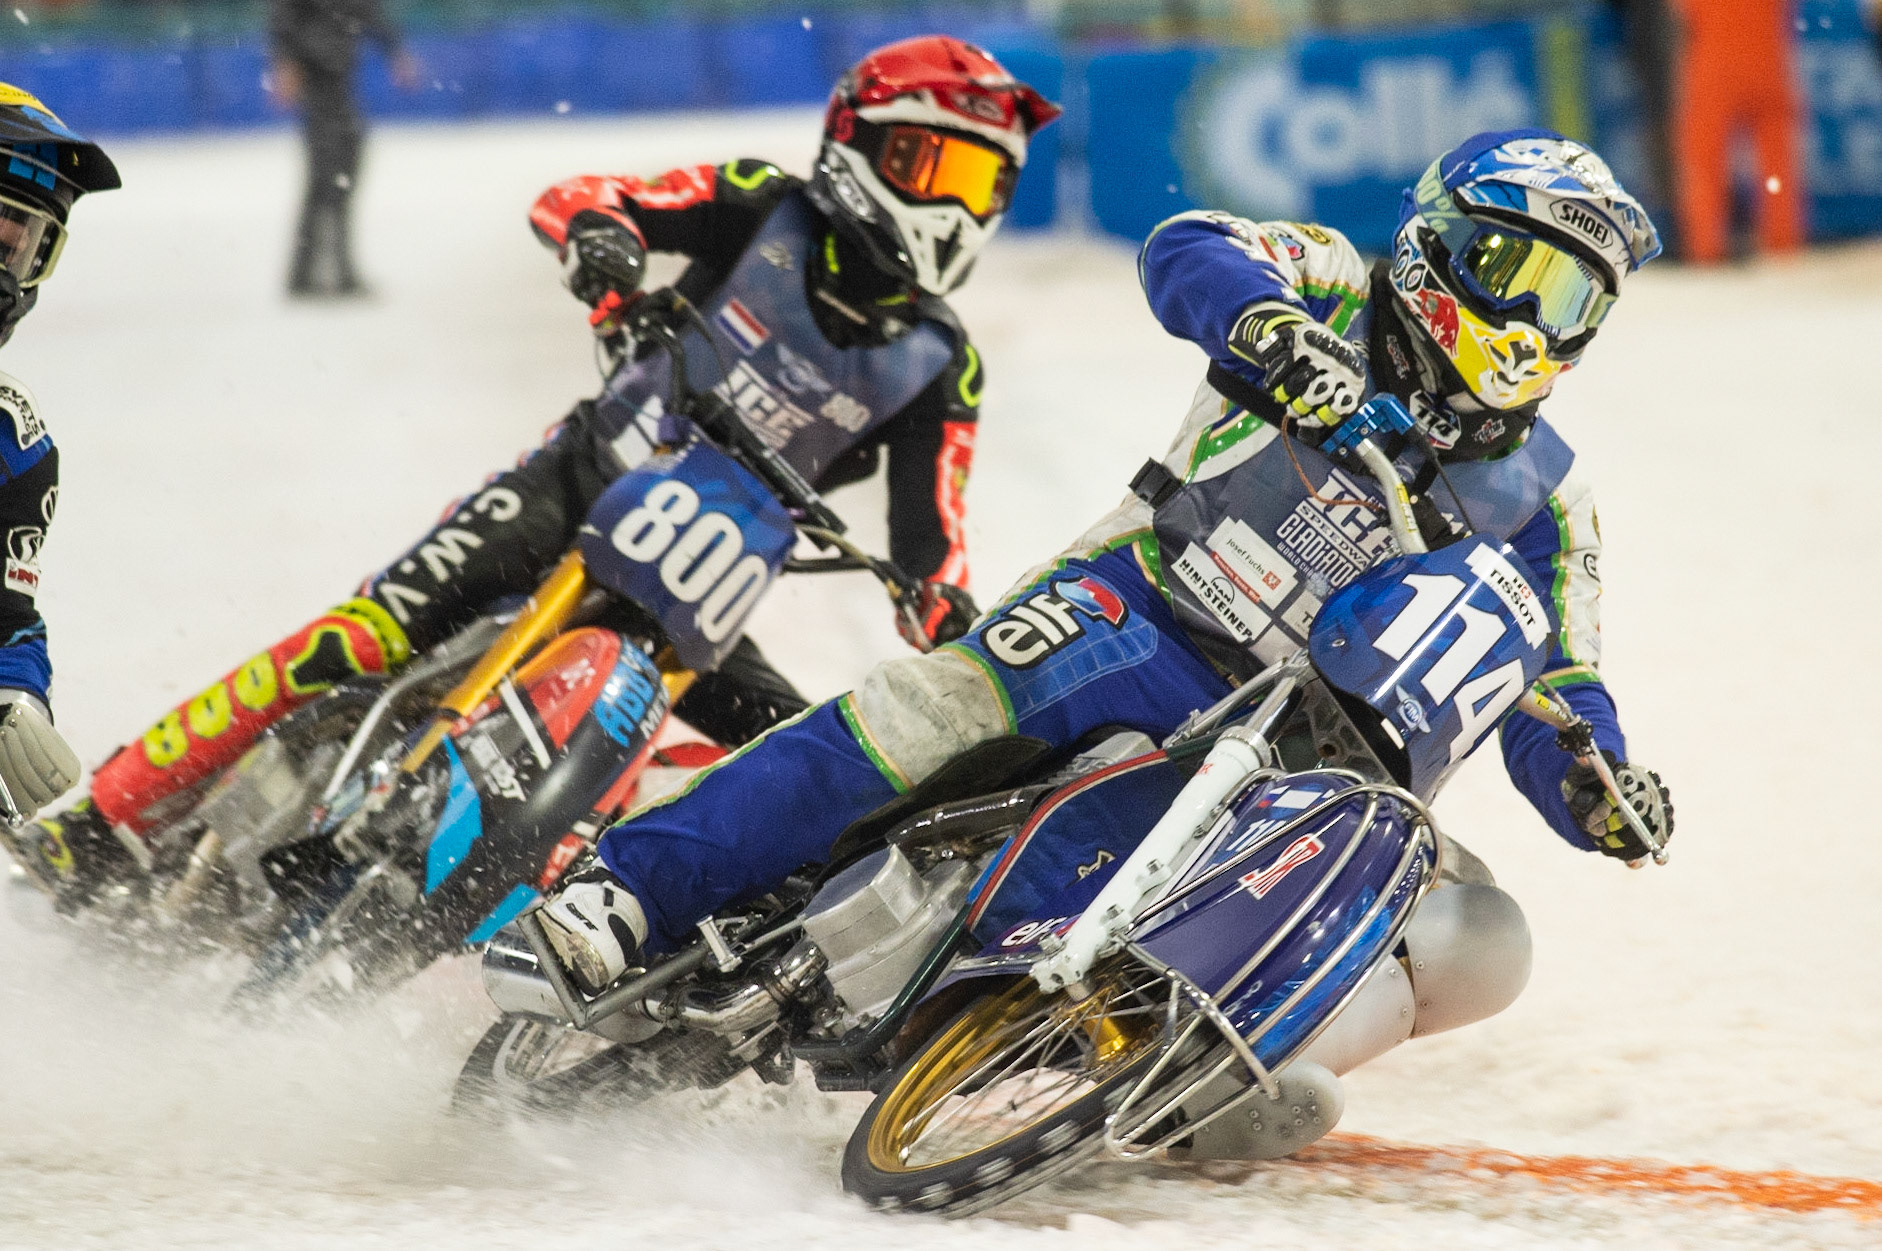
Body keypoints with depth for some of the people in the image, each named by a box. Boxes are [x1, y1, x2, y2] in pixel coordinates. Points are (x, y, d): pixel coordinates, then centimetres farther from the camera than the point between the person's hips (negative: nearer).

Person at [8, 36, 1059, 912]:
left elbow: (929, 544, -3)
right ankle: (102, 825, -19)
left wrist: (958, 635, -25)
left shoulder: (942, 370, 1)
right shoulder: (766, 213, -3)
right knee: (373, 634, -22)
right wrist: (599, 233, -31)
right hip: (578, 485, -3)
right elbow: (572, 199, -7)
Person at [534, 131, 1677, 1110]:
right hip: (1137, 613, -4)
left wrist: (1601, 786, -11)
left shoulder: (1542, 499, 12)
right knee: (928, 712, -27)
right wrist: (1264, 321, -34)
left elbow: (1556, 688, 11)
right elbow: (1183, 252, -11)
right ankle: (624, 896, -28)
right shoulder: (1344, 298, 6)